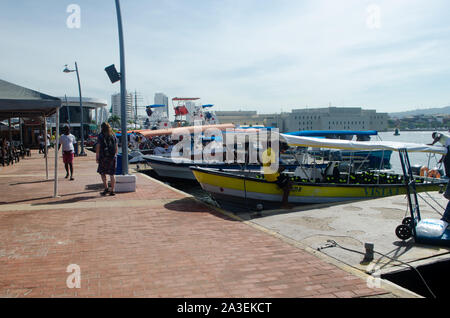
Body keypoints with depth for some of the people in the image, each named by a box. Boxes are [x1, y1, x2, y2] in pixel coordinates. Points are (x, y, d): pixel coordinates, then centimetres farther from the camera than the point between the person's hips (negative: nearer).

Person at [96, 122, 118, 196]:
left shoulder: (100, 136, -3)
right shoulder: (113, 136, 8)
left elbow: (98, 148, -5)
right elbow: (116, 147, 8)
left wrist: (97, 157, 0)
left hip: (103, 157, -3)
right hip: (112, 157, 3)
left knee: (102, 173, 10)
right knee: (112, 174, 5)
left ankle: (106, 188, 1)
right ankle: (112, 191, 5)